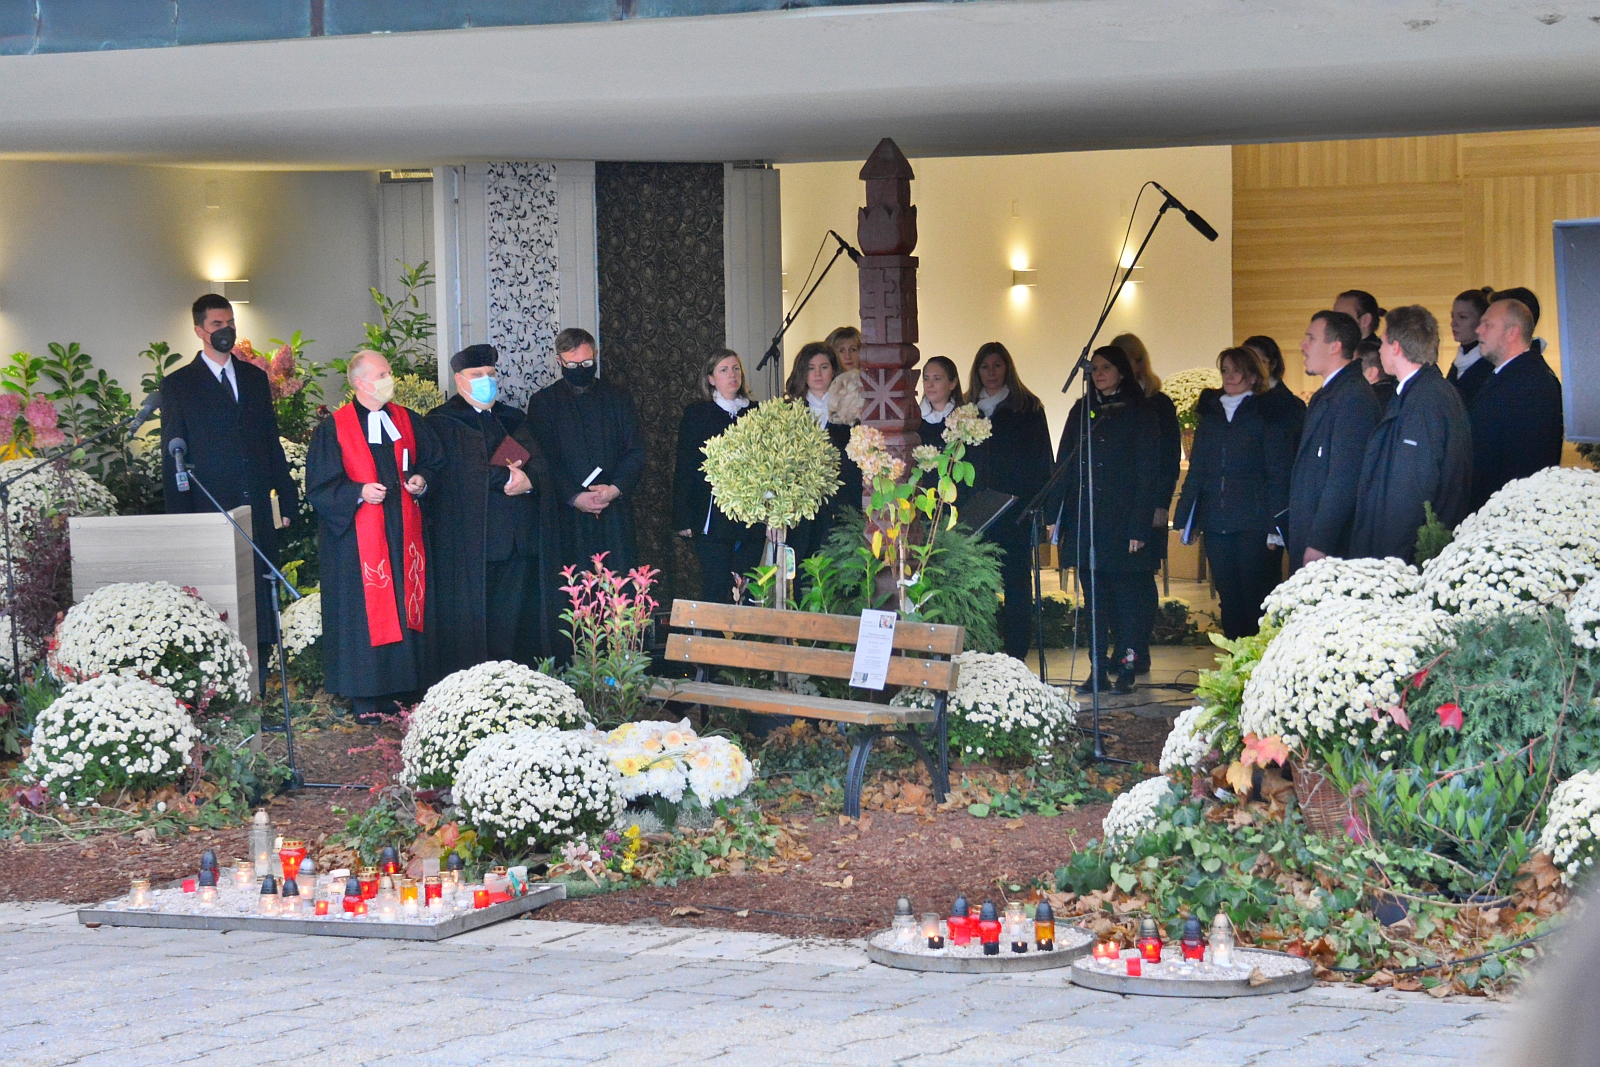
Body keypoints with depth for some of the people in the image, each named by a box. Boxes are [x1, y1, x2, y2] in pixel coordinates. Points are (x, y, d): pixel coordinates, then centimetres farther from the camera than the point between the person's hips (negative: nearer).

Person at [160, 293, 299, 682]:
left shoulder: (254, 377, 15)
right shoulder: (178, 385, 3)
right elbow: (173, 458, 2)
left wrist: (287, 498, 10)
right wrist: (180, 517, -5)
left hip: (258, 507, 4)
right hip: (212, 511, -4)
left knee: (263, 594, 0)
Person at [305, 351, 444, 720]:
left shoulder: (410, 423, 9)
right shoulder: (333, 429, -3)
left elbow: (435, 464, 17)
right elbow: (319, 487, -4)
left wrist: (422, 480, -4)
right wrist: (359, 492, -18)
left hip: (404, 533, 4)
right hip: (359, 536, -4)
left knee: (407, 607, 3)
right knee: (365, 612, -4)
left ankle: (404, 688, 10)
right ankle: (366, 698, 1)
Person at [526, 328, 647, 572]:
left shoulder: (618, 398, 14)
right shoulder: (543, 402, 8)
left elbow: (636, 452, 8)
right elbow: (543, 459, 1)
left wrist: (615, 489, -10)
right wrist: (573, 497, -12)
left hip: (616, 512, 2)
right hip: (568, 514, -2)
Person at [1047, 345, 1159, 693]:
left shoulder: (1140, 413, 1)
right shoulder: (1081, 411, 15)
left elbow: (1148, 473, -4)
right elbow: (1064, 465, 12)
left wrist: (1139, 526, -12)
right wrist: (1053, 514, 1)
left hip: (1122, 521, -4)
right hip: (1084, 519, 4)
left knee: (1126, 596, -4)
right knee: (1094, 597, 4)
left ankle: (1126, 670, -1)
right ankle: (1098, 672, 6)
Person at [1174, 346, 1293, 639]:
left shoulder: (1266, 415, 0)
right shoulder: (1210, 415, 15)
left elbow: (1279, 474, -4)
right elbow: (1197, 470, 15)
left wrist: (1275, 526, -11)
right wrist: (1186, 517, 7)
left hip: (1254, 525, -5)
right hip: (1216, 525, 5)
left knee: (1256, 599, -6)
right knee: (1229, 599, 6)